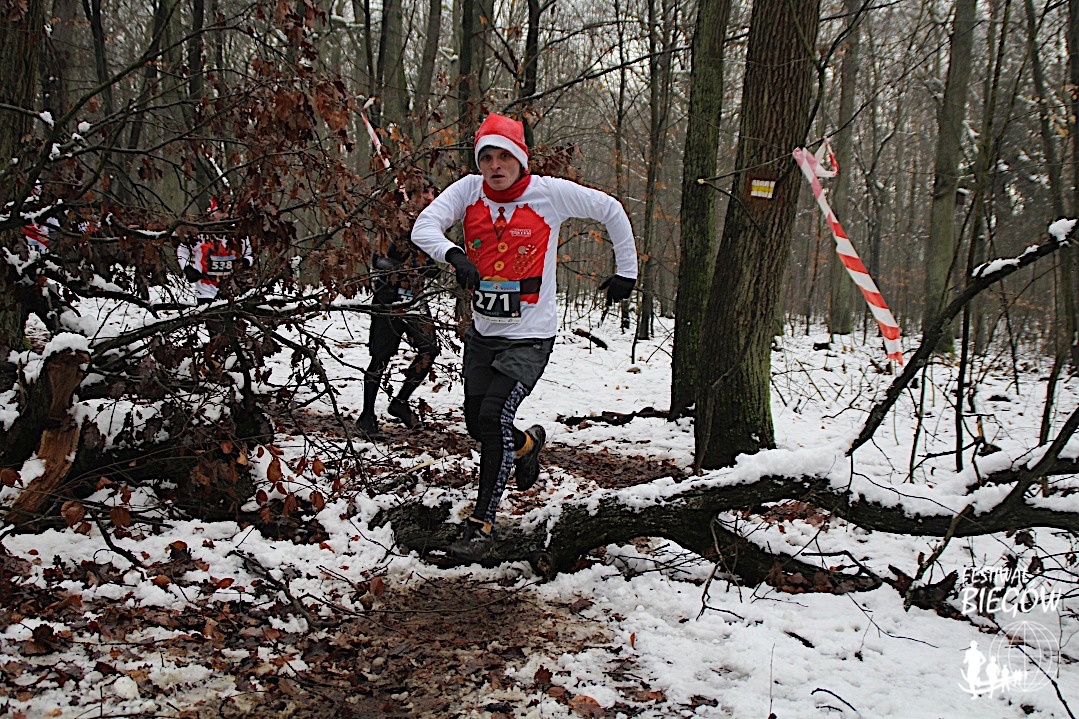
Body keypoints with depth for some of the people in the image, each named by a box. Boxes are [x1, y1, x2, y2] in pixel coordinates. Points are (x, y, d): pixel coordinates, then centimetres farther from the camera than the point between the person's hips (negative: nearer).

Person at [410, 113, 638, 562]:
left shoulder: (550, 193, -8)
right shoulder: (468, 190, -2)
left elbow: (610, 211, 5)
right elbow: (424, 226, -16)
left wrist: (626, 271, 7)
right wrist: (453, 254, -36)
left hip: (529, 336, -5)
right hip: (482, 331, 5)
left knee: (495, 415, -19)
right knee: (477, 424, 13)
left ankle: (482, 525, -8)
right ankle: (527, 443, 49)